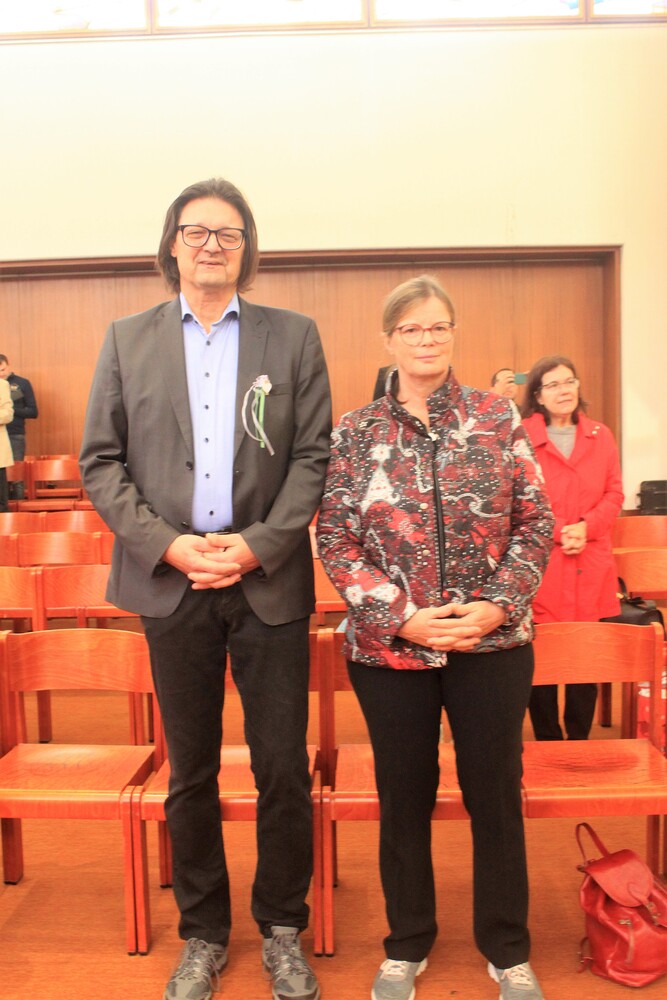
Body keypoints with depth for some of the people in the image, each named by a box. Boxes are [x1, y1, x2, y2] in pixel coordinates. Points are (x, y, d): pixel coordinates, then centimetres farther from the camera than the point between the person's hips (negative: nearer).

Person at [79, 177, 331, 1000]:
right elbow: (100, 461, 4)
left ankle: (281, 929, 31)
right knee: (191, 774, 14)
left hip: (269, 581, 0)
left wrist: (259, 544, -12)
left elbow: (314, 456, 0)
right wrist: (166, 543, -9)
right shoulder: (128, 339, 9)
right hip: (171, 584, 1)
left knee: (284, 771, 7)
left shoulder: (294, 337, 6)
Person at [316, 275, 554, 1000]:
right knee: (404, 801, 14)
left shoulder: (498, 418, 1)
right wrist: (402, 617, -12)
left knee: (497, 796, 12)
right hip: (390, 647, 0)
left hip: (493, 641, 1)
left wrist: (497, 605, -11)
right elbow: (335, 540, -2)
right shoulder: (354, 433, 0)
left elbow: (535, 523, 1)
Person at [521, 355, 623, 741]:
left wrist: (586, 526, -8)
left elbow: (614, 494, 10)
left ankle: (580, 744, 25)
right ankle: (547, 745, 20)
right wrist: (556, 533, -13)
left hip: (591, 568, 4)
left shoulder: (601, 435, 11)